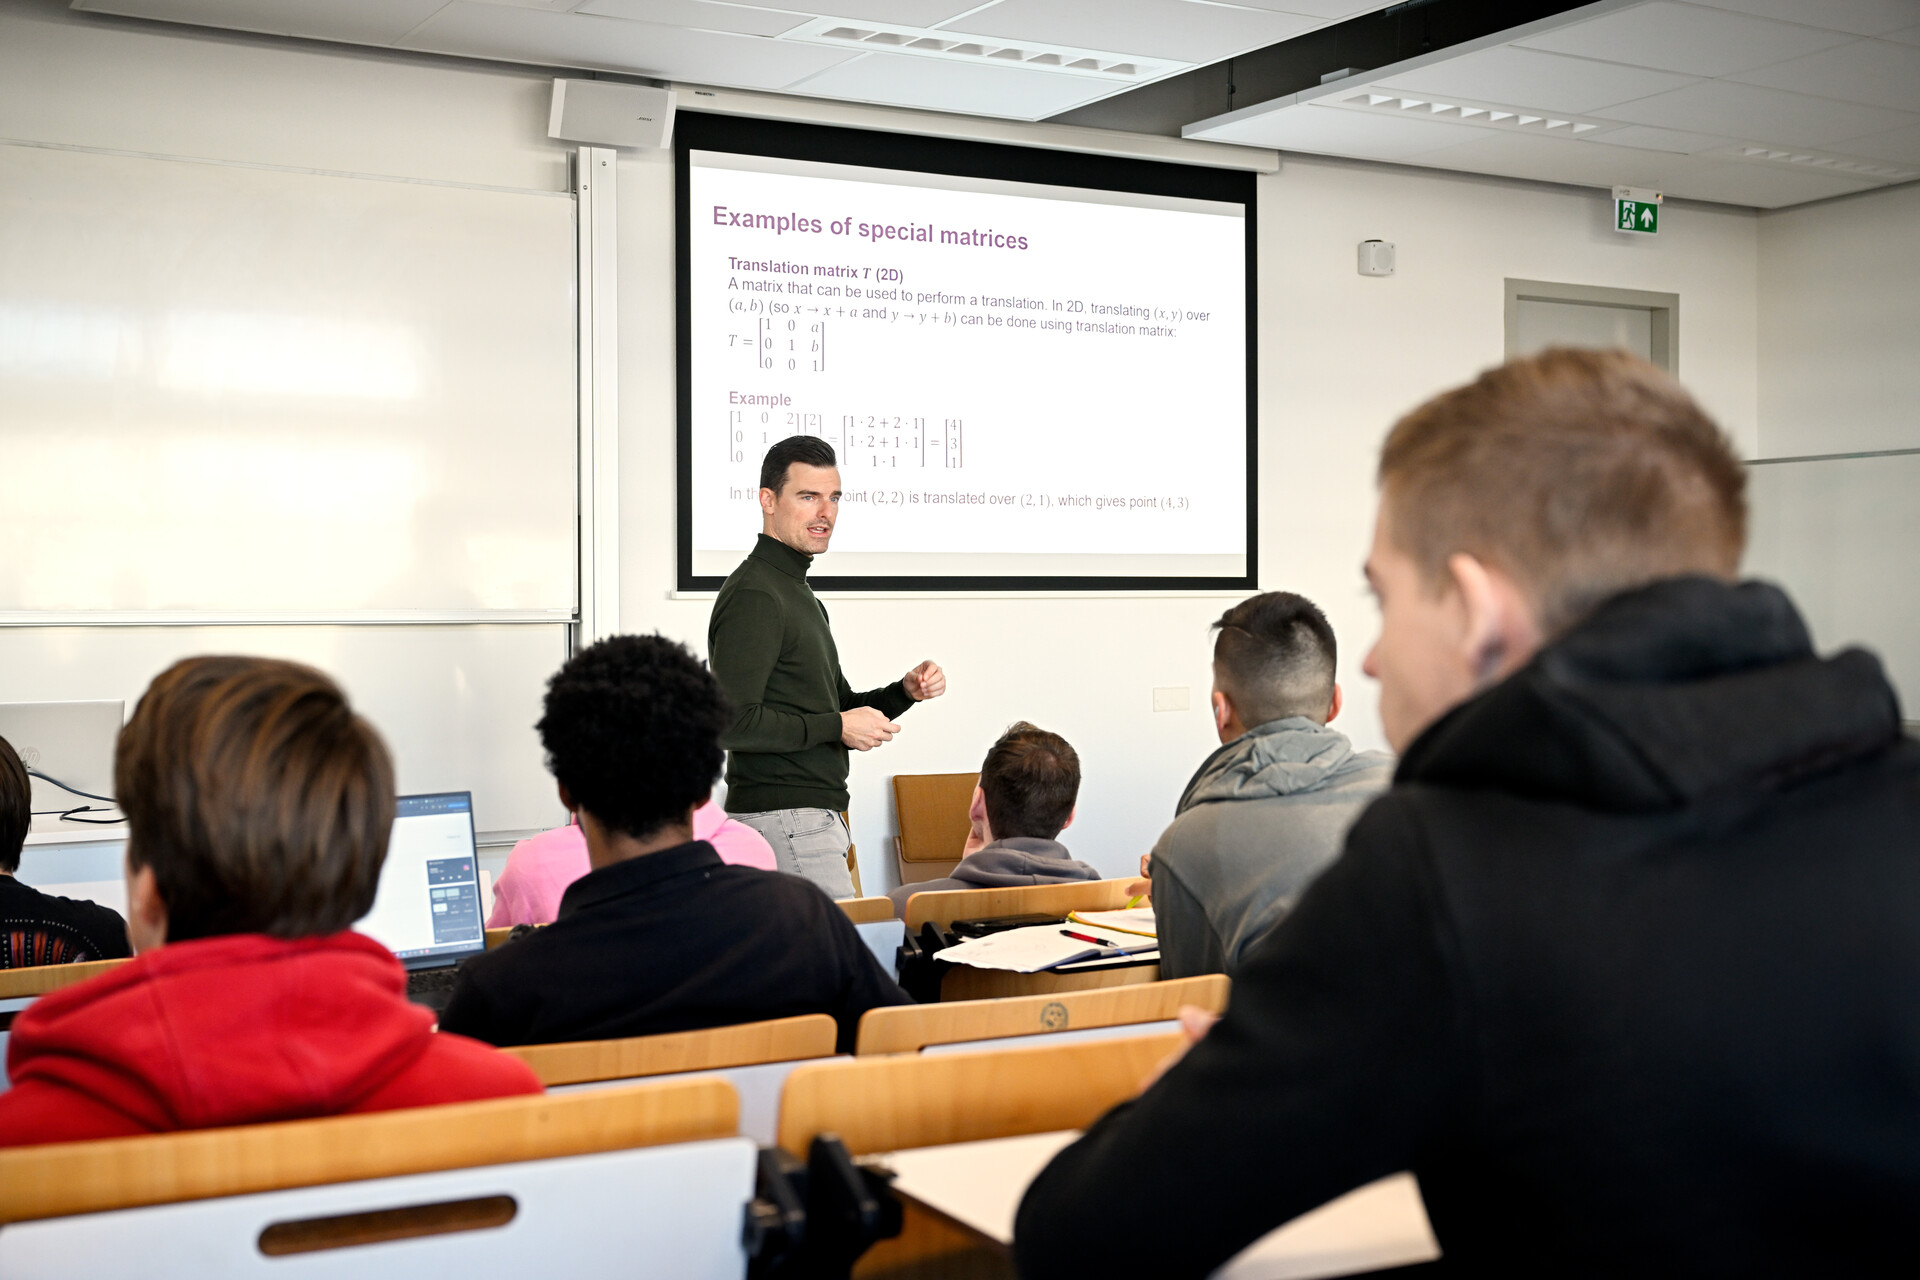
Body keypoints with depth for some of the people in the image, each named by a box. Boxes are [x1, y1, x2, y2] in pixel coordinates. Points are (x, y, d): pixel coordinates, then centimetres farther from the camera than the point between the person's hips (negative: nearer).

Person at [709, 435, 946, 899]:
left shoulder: (799, 593, 21)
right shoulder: (754, 595, -13)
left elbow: (839, 705, 25)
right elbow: (731, 722, -22)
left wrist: (905, 691, 6)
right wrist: (837, 726, -16)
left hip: (812, 815, 10)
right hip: (785, 818, -10)